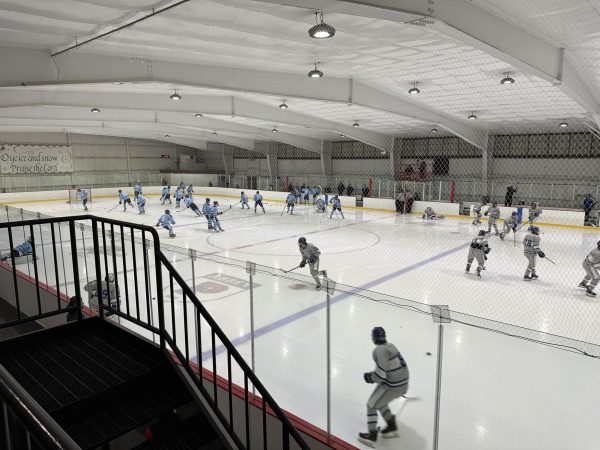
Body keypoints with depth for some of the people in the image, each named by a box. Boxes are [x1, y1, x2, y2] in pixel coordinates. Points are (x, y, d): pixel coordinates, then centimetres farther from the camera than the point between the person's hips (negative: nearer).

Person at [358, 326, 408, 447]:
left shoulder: (379, 350, -20)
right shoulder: (390, 345, 8)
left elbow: (381, 374, -22)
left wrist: (370, 377, -5)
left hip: (392, 385, -9)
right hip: (403, 382, 9)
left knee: (372, 404, 7)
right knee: (380, 401, 28)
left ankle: (372, 436, 8)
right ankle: (392, 427, 34)